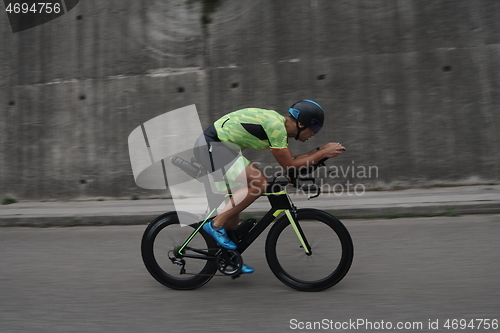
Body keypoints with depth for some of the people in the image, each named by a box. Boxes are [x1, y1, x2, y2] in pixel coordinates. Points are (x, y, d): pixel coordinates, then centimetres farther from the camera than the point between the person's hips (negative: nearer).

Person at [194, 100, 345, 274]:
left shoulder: (279, 123, 10)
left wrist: (320, 150, 11)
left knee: (235, 203, 13)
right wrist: (323, 153, -11)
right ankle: (215, 225, -11)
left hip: (215, 146, 10)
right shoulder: (276, 125, -21)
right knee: (258, 183, -20)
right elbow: (289, 166, -17)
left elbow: (290, 160, 16)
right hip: (211, 146, -10)